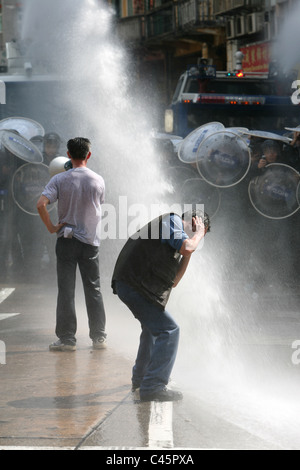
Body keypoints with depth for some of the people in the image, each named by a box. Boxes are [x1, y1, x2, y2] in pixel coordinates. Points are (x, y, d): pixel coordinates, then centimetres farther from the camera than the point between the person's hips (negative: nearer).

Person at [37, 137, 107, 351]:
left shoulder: (60, 179, -7)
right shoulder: (98, 180, -1)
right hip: (91, 241, 2)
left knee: (66, 290, 2)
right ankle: (99, 337, 13)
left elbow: (41, 204, -18)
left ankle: (67, 338, 1)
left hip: (66, 239, -2)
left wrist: (51, 227, -10)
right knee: (93, 290, 10)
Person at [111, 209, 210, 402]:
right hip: (134, 285, -11)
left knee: (153, 326, 31)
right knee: (169, 330, -12)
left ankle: (140, 378, 43)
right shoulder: (172, 221, 0)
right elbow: (186, 247, -18)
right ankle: (153, 387, -16)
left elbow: (173, 282, 24)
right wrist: (199, 233, 2)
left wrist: (187, 257, 18)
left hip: (128, 284, 11)